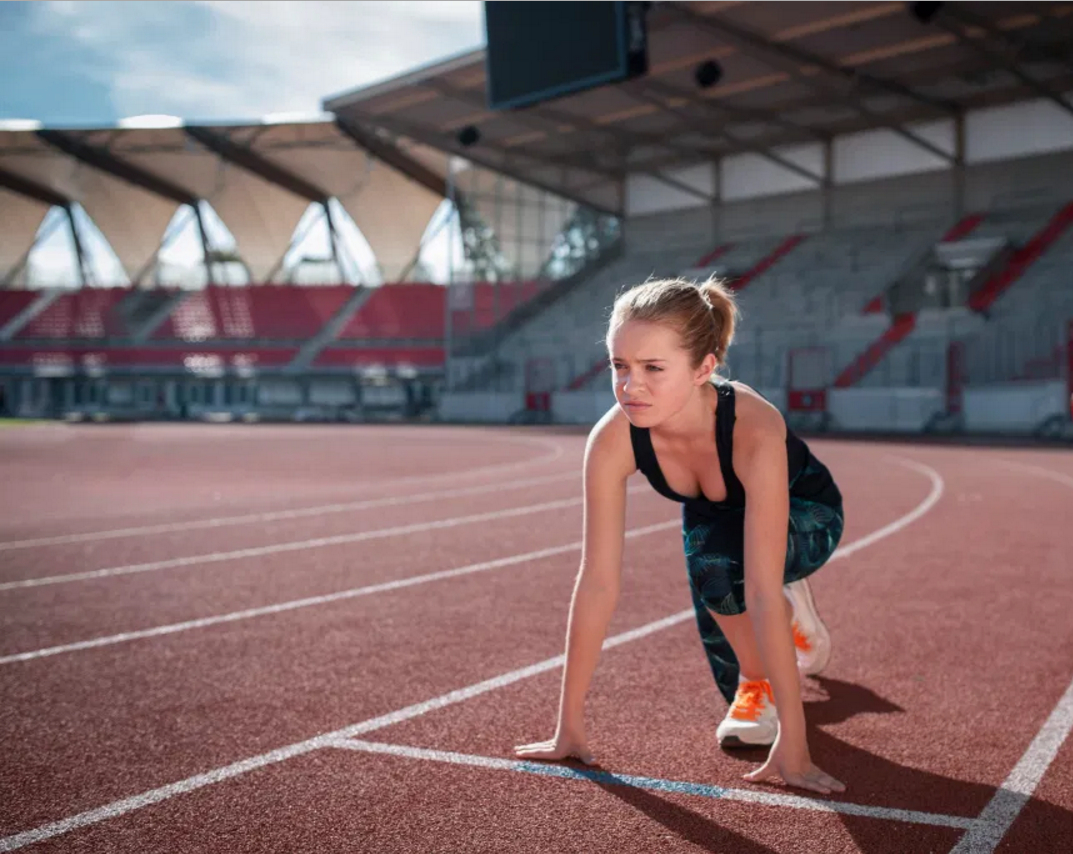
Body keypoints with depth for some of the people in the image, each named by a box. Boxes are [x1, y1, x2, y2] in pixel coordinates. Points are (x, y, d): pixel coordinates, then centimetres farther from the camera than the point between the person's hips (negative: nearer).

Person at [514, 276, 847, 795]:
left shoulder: (755, 430, -44)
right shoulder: (613, 439, -33)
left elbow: (762, 591, -45)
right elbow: (597, 582, -29)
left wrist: (792, 744, -45)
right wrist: (569, 728, -26)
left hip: (806, 517, -4)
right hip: (713, 523, 4)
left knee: (715, 554, -35)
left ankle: (760, 683, -5)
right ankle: (796, 628, 39)